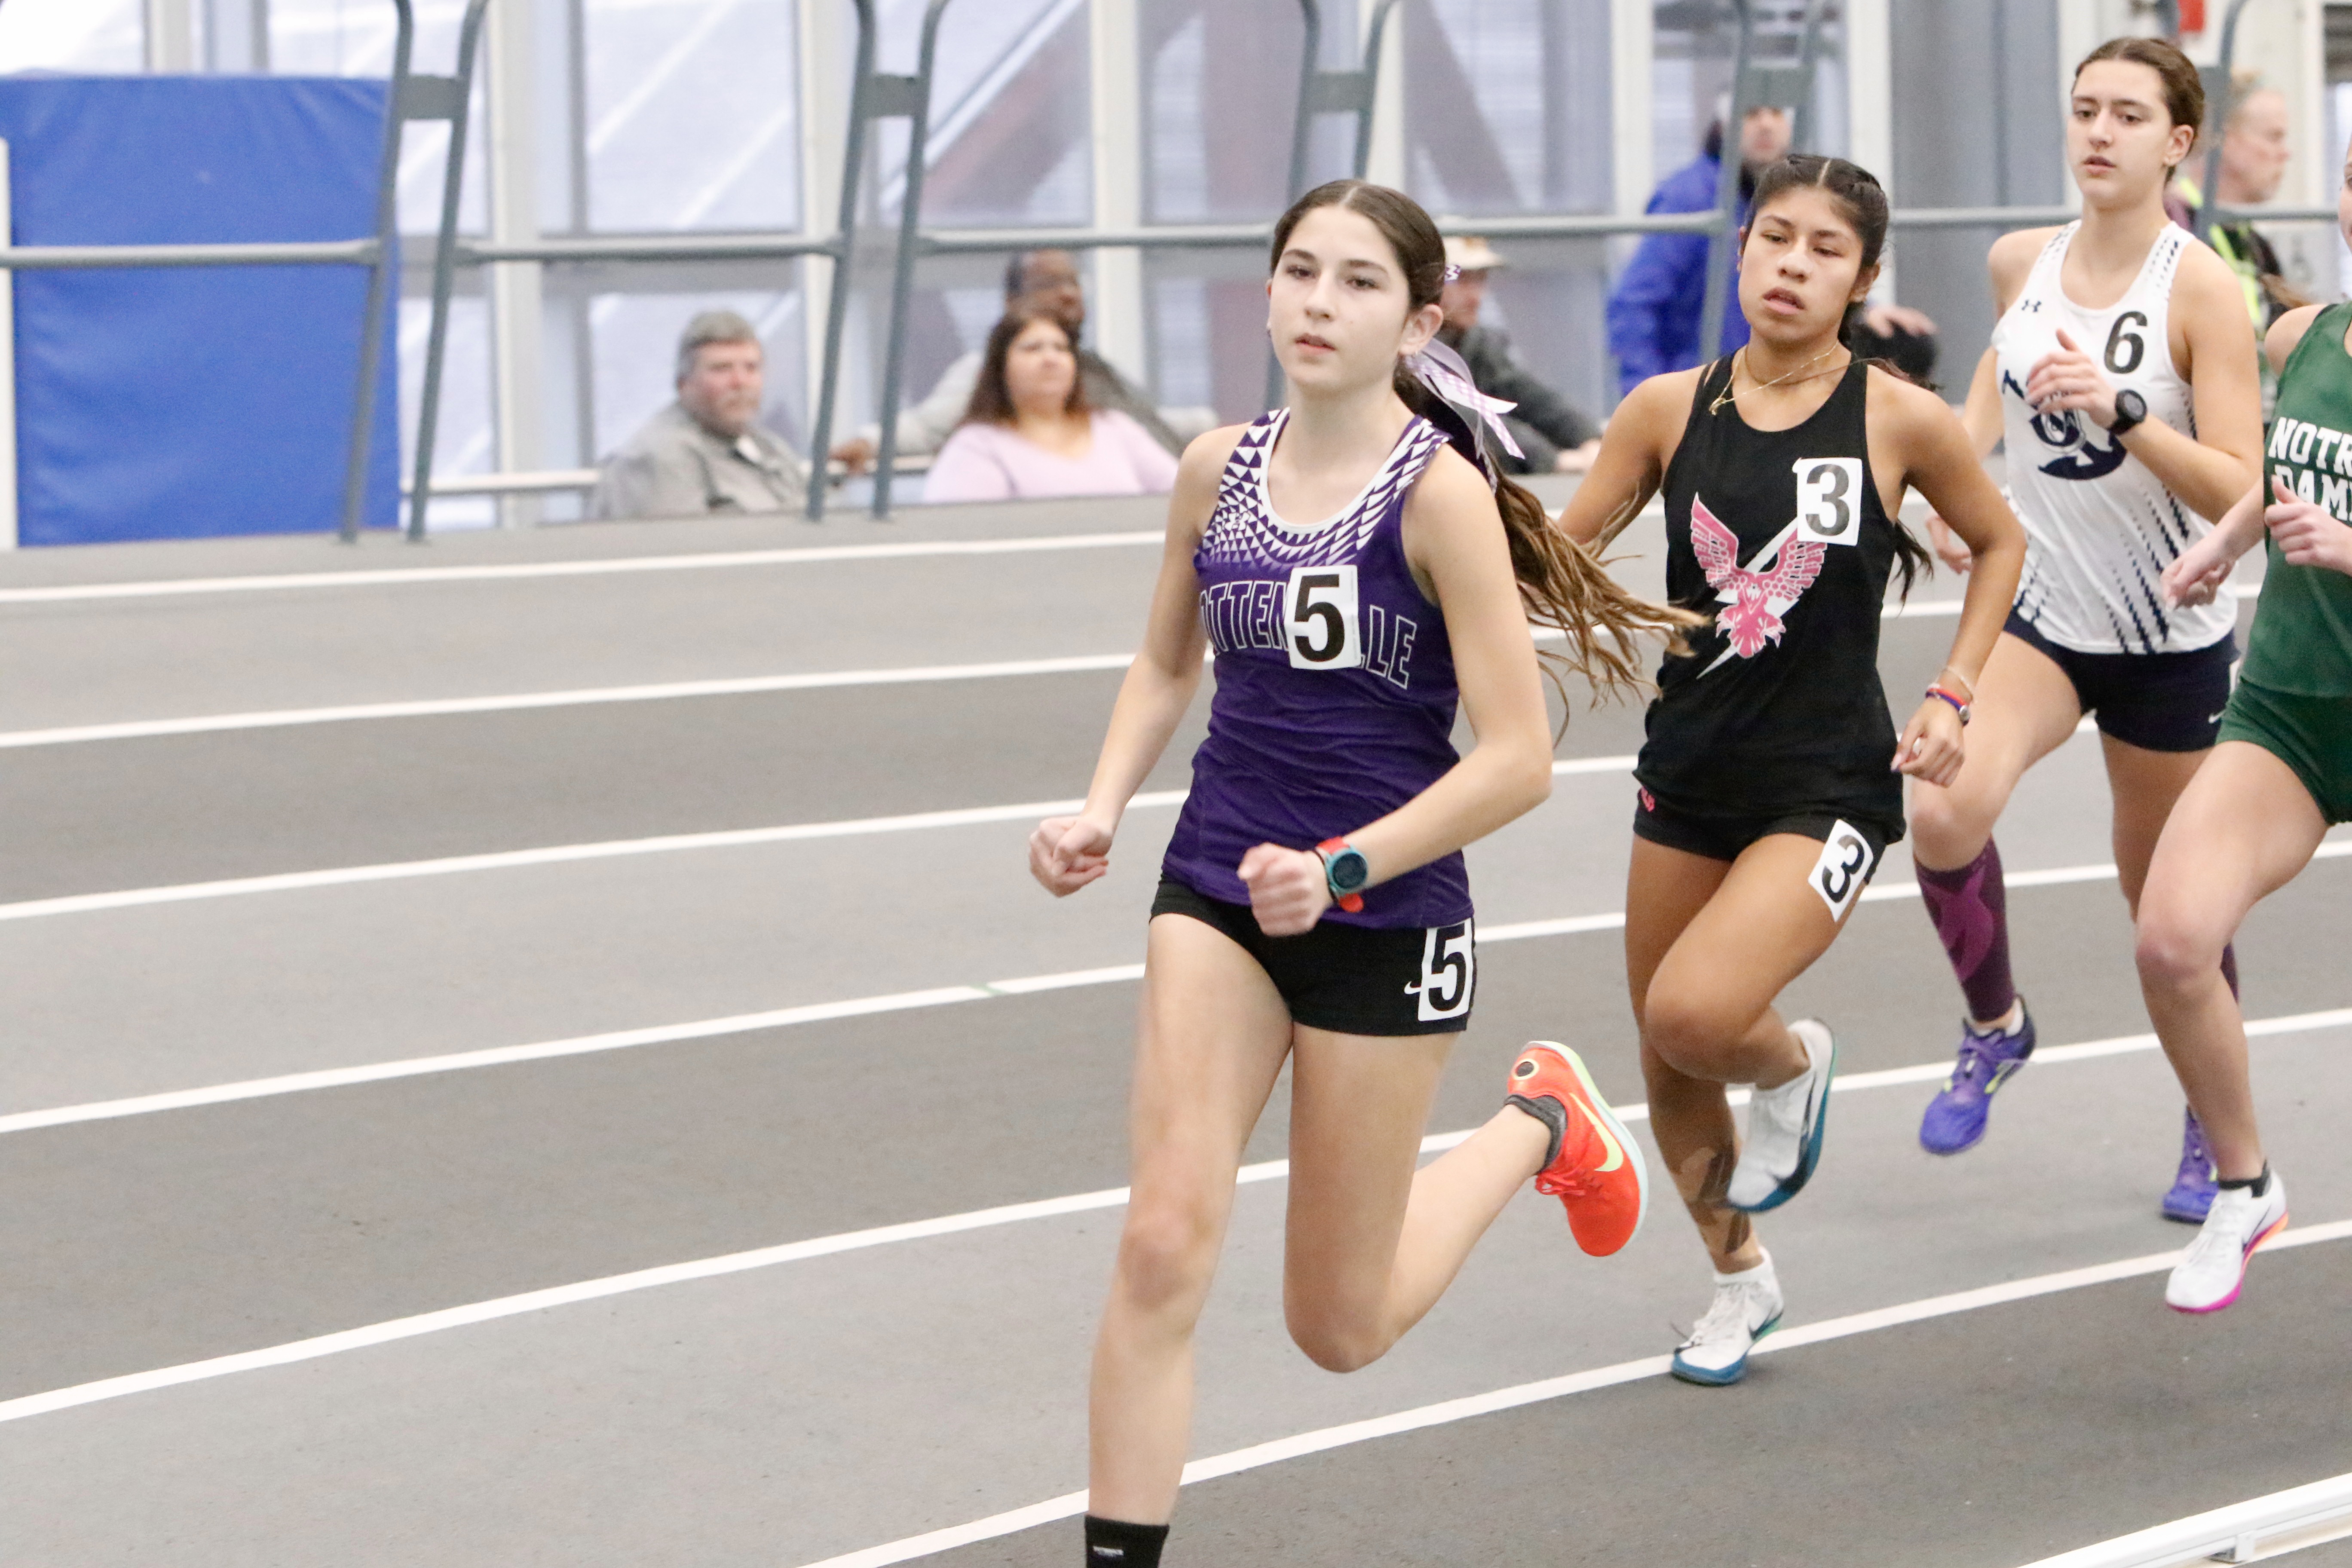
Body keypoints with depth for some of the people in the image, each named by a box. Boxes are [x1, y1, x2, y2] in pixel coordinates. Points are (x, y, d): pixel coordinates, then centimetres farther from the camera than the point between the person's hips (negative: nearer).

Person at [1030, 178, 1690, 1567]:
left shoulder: (1440, 491, -14)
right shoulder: (1217, 469, 1)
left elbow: (1519, 758, -15)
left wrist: (1345, 865, -24)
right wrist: (1101, 810, 3)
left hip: (1384, 921, -4)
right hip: (1219, 892, 4)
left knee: (1342, 1329, 9)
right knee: (1166, 1243, -15)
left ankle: (1539, 1126, 36)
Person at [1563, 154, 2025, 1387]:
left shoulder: (1899, 420, -8)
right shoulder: (1670, 408, -3)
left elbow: (1999, 543, 9)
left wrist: (1951, 695, 1)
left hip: (1829, 787, -4)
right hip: (1688, 776, 4)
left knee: (1694, 1013, -24)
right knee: (1668, 1070, 11)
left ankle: (1793, 1065, 12)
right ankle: (1740, 1281, 37)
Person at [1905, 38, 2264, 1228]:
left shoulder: (2200, 287, -15)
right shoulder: (2020, 262, -1)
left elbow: (2239, 490, -19)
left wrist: (2121, 413, -32)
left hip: (2169, 636, -3)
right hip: (2036, 607, 3)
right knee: (1945, 815, -23)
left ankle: (2216, 1133, 33)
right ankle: (1994, 1027, 5)